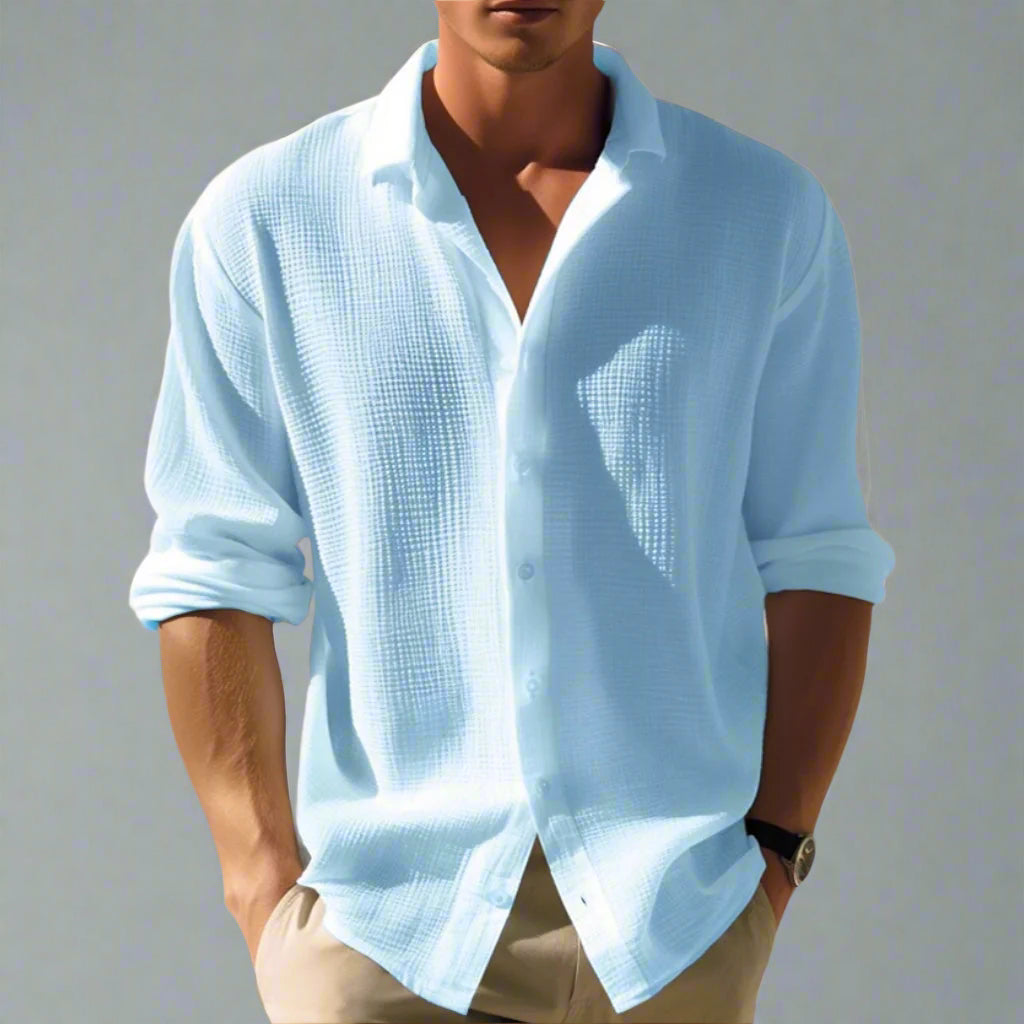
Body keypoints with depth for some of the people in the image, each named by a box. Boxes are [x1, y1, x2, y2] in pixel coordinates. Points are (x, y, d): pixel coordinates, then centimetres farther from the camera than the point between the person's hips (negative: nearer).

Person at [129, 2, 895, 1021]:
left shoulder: (770, 213, 4)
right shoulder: (261, 219, 1)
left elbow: (815, 559, 6)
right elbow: (213, 573, 2)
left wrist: (775, 852, 1)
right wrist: (262, 877, -3)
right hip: (384, 925, -1)